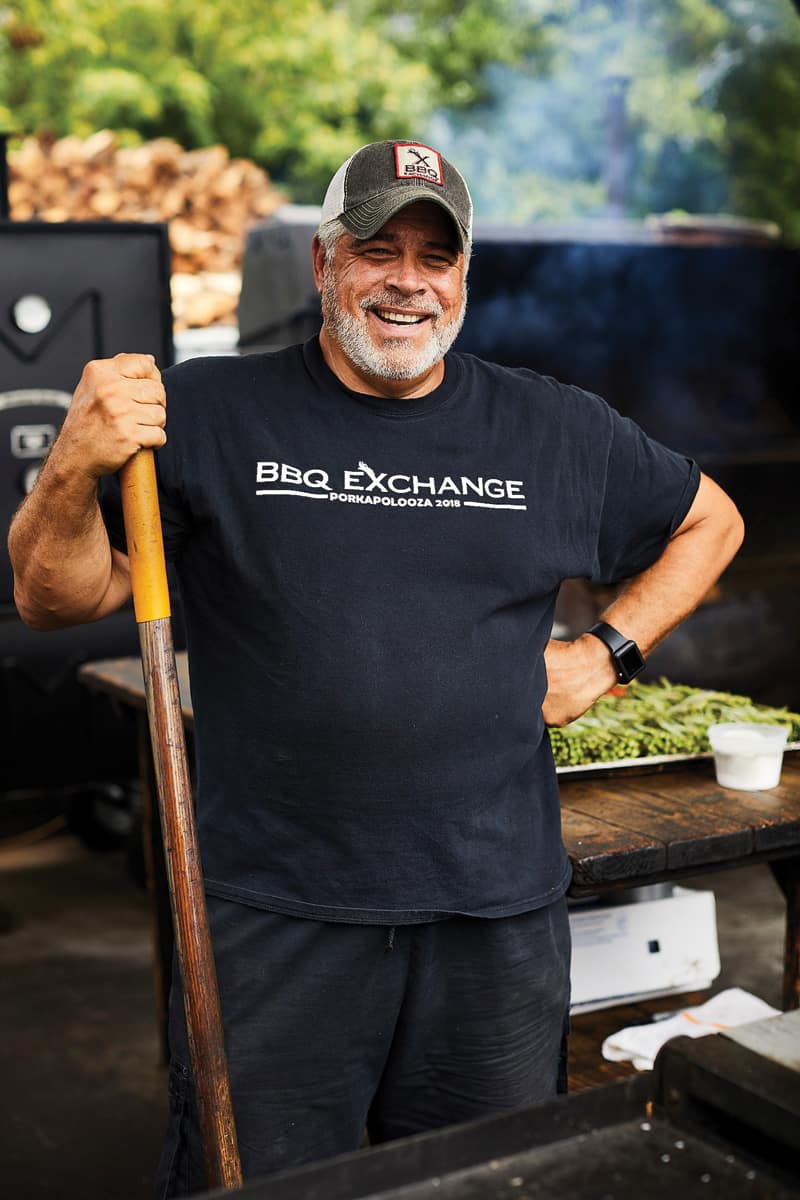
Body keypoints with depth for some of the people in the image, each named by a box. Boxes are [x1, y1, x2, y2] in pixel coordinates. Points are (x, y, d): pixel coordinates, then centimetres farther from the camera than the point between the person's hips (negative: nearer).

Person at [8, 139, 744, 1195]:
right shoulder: (206, 414, -1)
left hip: (499, 916, 3)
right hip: (274, 918, -2)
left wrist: (608, 652, 7)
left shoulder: (559, 431, 6)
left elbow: (710, 522, 21)